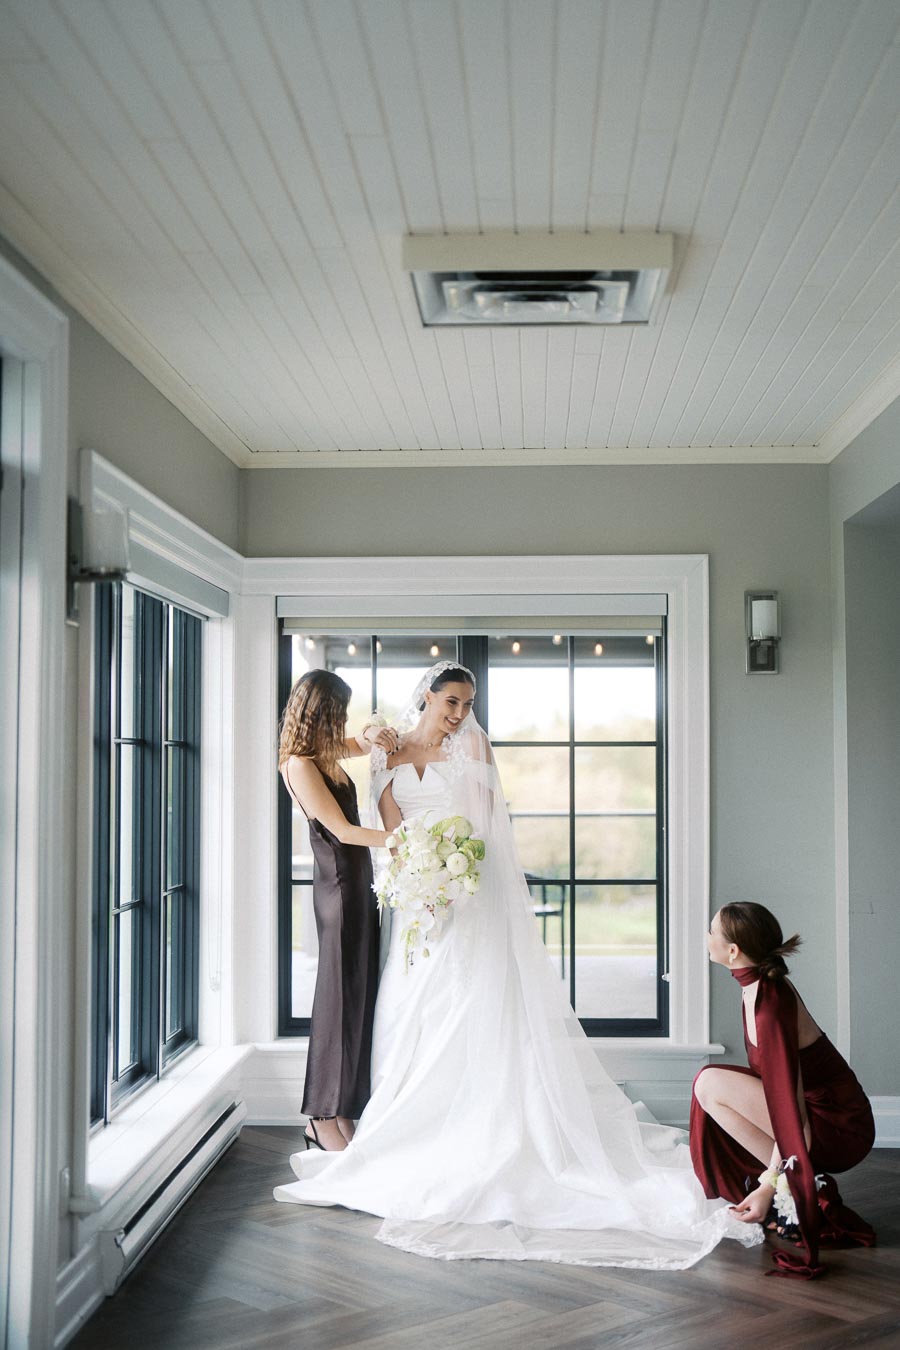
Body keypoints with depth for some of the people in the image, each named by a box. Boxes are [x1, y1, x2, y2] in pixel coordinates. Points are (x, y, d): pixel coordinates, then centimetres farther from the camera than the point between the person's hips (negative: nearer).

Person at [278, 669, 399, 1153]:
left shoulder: (322, 755, 12)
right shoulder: (300, 765, -14)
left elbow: (359, 741, 31)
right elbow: (343, 831, -16)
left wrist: (373, 734, 7)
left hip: (357, 886, 9)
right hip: (339, 889, -9)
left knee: (358, 996, 10)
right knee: (340, 997, -3)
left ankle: (337, 1113, 17)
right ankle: (324, 1119, 6)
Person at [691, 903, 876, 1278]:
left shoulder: (770, 1006, -25)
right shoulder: (760, 986, 3)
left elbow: (791, 1109, -26)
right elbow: (771, 1079, 16)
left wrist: (771, 1185, -25)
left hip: (839, 1130, -9)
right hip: (829, 1115, 9)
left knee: (710, 1085, -16)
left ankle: (801, 1189, -11)